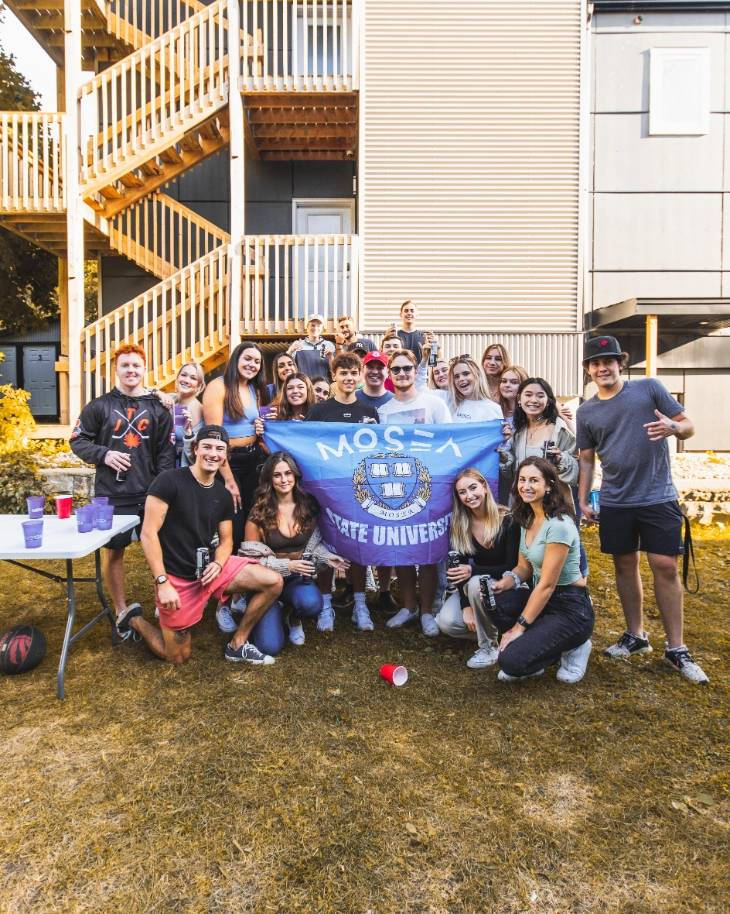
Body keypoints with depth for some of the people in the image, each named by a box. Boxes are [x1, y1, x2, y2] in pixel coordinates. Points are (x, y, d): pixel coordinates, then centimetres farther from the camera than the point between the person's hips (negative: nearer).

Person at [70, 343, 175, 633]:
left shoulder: (157, 409, 6)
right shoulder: (99, 406, 3)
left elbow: (166, 452, 4)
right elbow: (78, 440, 7)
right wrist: (102, 454, -12)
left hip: (150, 494, 1)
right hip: (111, 495, 0)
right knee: (114, 551, 8)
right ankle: (121, 610, 24)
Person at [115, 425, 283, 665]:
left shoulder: (223, 495, 5)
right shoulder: (169, 482, -14)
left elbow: (226, 540, 10)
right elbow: (148, 534, -17)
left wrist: (218, 564, -13)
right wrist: (163, 582, -21)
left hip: (208, 568, 5)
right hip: (176, 577, -5)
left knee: (273, 582, -10)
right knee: (177, 657, 5)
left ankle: (237, 645, 6)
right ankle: (134, 619, 31)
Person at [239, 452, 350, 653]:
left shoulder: (308, 505, -2)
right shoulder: (259, 510, -12)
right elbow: (252, 556, -11)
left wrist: (327, 557, -11)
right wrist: (287, 565, -22)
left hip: (297, 576, 2)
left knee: (312, 605, -34)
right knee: (269, 647, -17)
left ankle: (293, 617, 6)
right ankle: (276, 612, 20)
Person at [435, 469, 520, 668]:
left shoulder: (508, 521, -21)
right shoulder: (460, 524, -8)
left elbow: (512, 568, -21)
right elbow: (460, 567, -9)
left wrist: (473, 570, -34)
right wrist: (466, 605, -20)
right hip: (473, 587, 4)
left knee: (476, 583, -36)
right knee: (446, 622, -19)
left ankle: (492, 646, -15)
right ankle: (492, 632, 7)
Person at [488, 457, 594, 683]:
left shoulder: (559, 525, -23)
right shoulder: (527, 518, 4)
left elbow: (547, 584, -21)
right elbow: (525, 566, 9)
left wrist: (520, 626, -17)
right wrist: (506, 581, -13)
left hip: (571, 609, -7)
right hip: (543, 599, 8)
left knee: (511, 661, -20)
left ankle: (571, 649, 6)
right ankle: (529, 647, 4)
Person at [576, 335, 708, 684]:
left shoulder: (650, 388, -1)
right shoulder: (586, 412, 7)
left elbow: (688, 426, 2)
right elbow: (587, 459, 12)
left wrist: (673, 427, -21)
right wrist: (583, 500, 6)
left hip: (658, 498, -3)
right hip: (614, 502, 3)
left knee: (665, 565, -2)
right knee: (624, 565, 10)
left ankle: (676, 649, 11)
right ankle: (636, 635, 27)